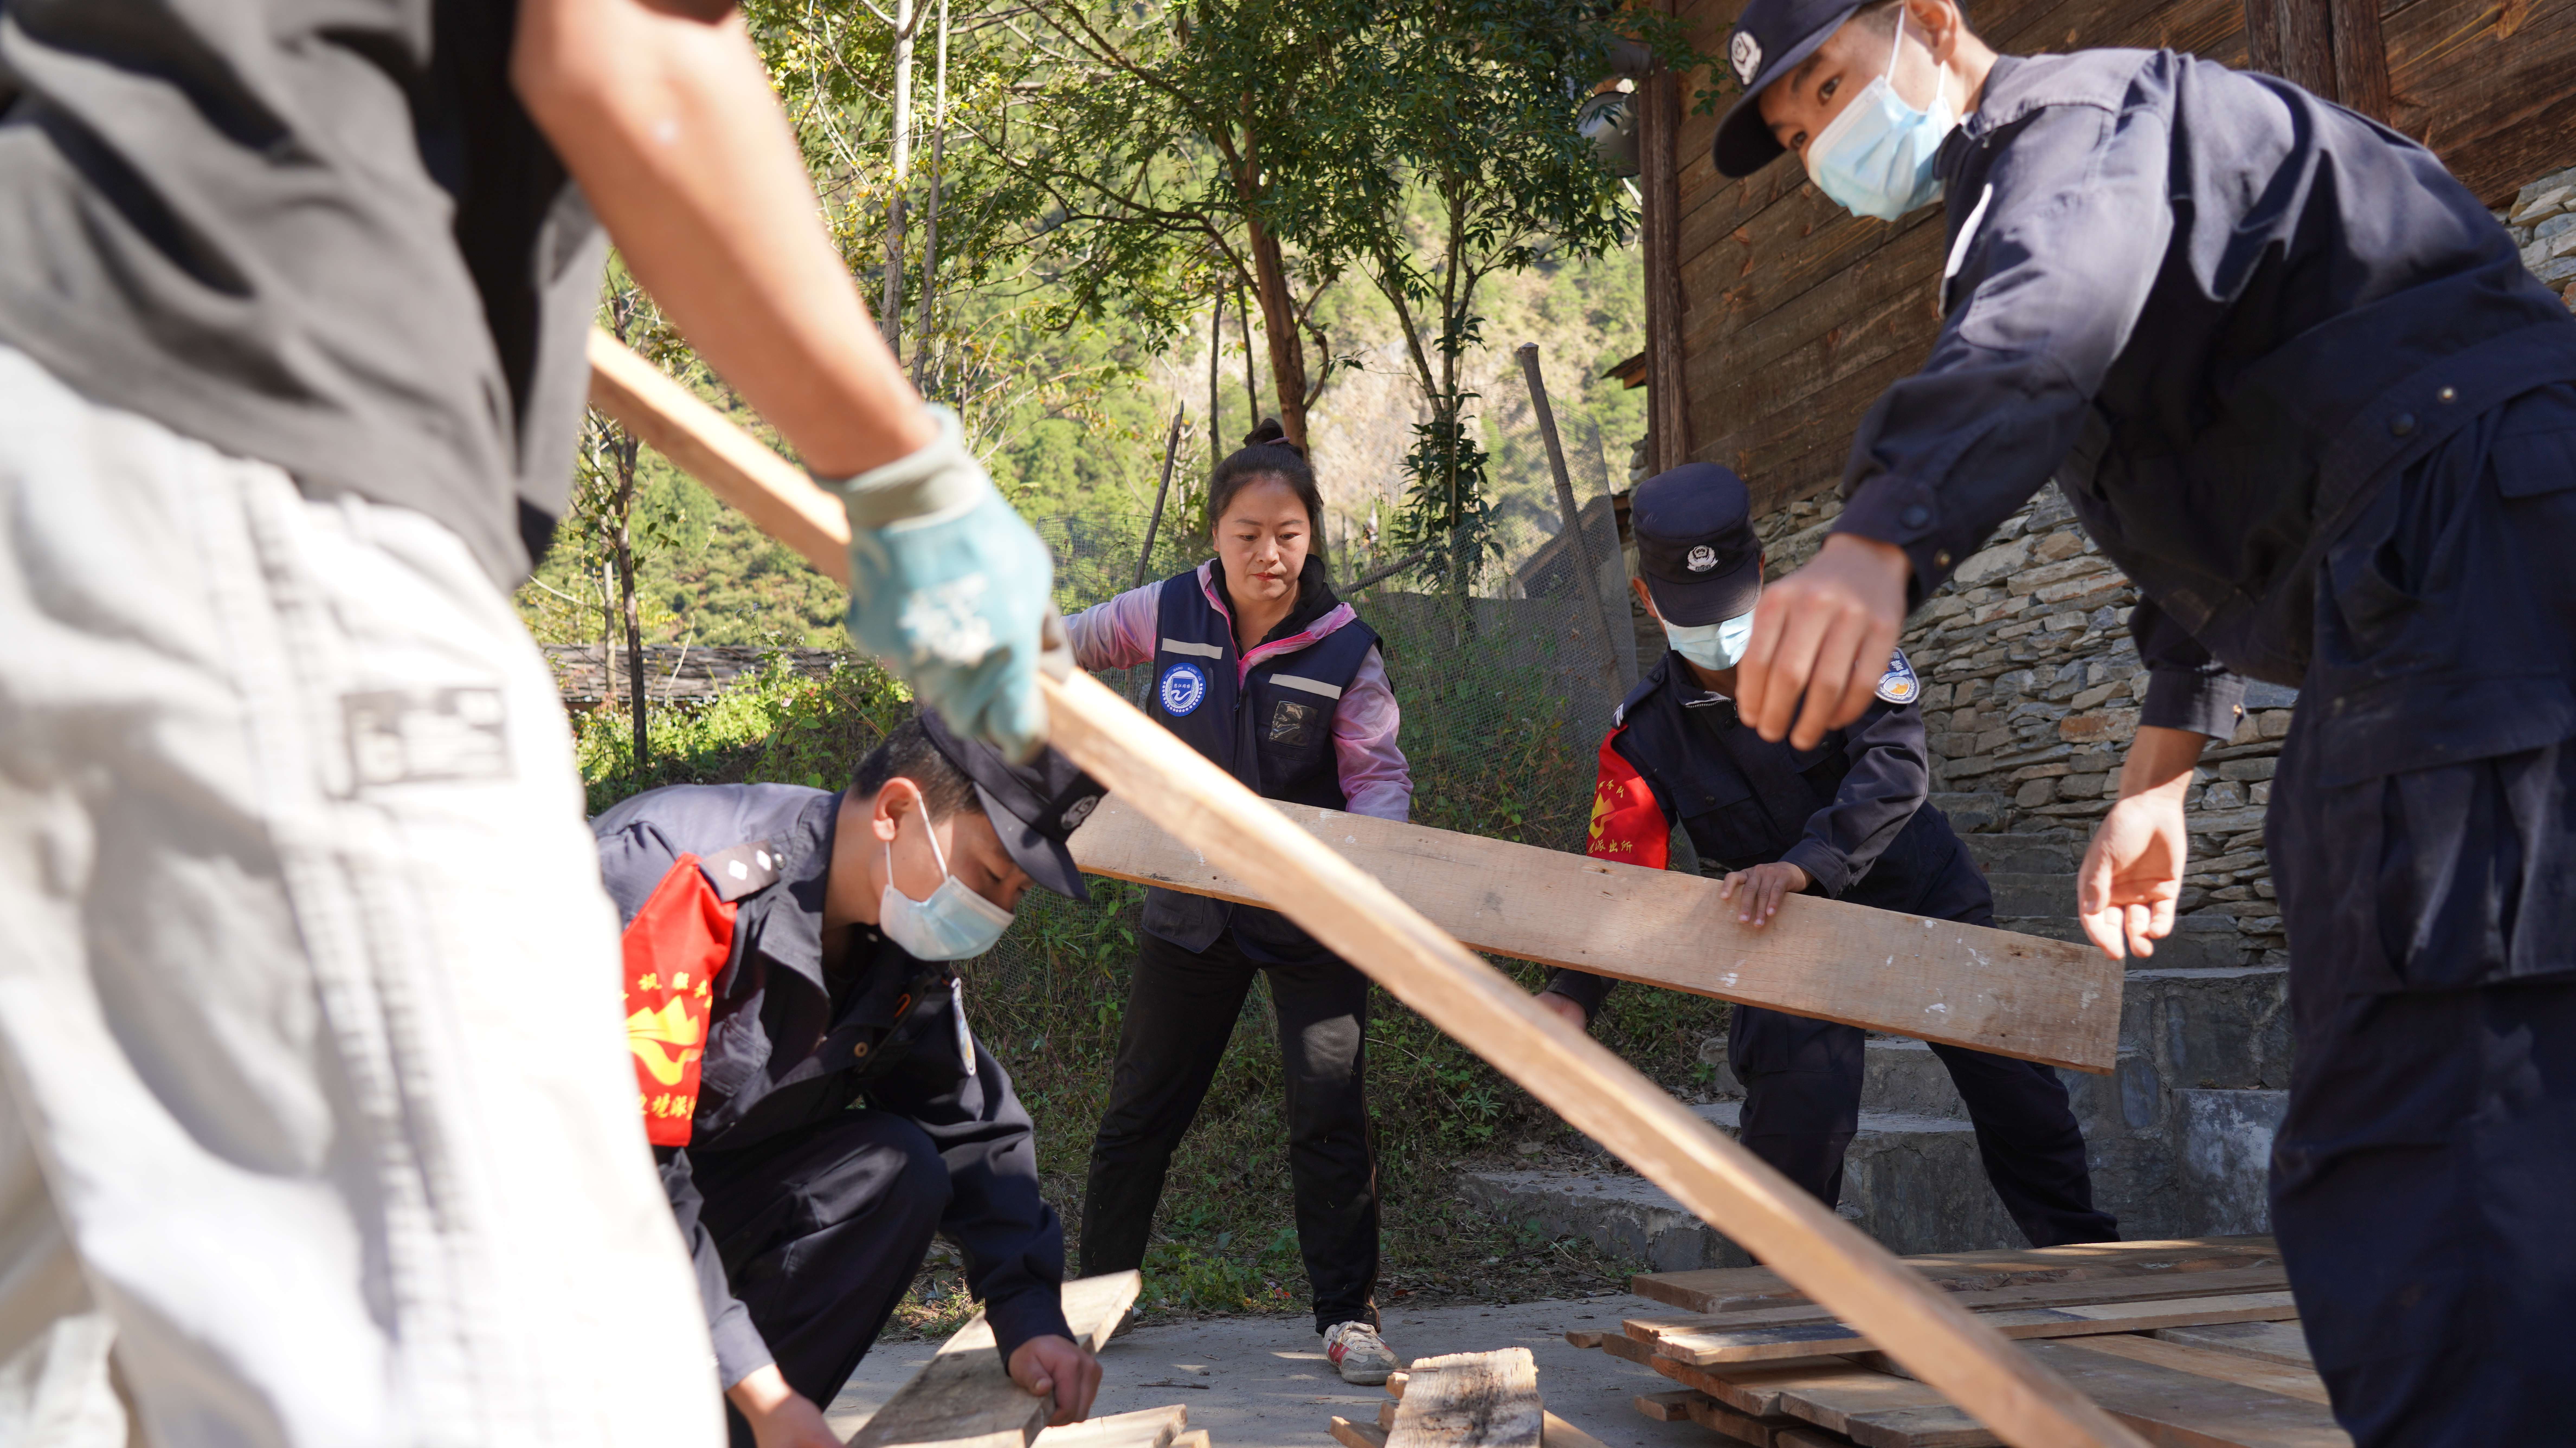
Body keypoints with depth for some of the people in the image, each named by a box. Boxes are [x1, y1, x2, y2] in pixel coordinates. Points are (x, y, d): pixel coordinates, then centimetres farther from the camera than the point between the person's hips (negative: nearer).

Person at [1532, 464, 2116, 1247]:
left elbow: (1897, 765, -32)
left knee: (2018, 1094, 7)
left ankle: (2084, 1253, 29)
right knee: (1802, 1102, -19)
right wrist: (1571, 993, -36)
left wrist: (1802, 865, -49)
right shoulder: (1645, 735, -14)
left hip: (1928, 895, 0)